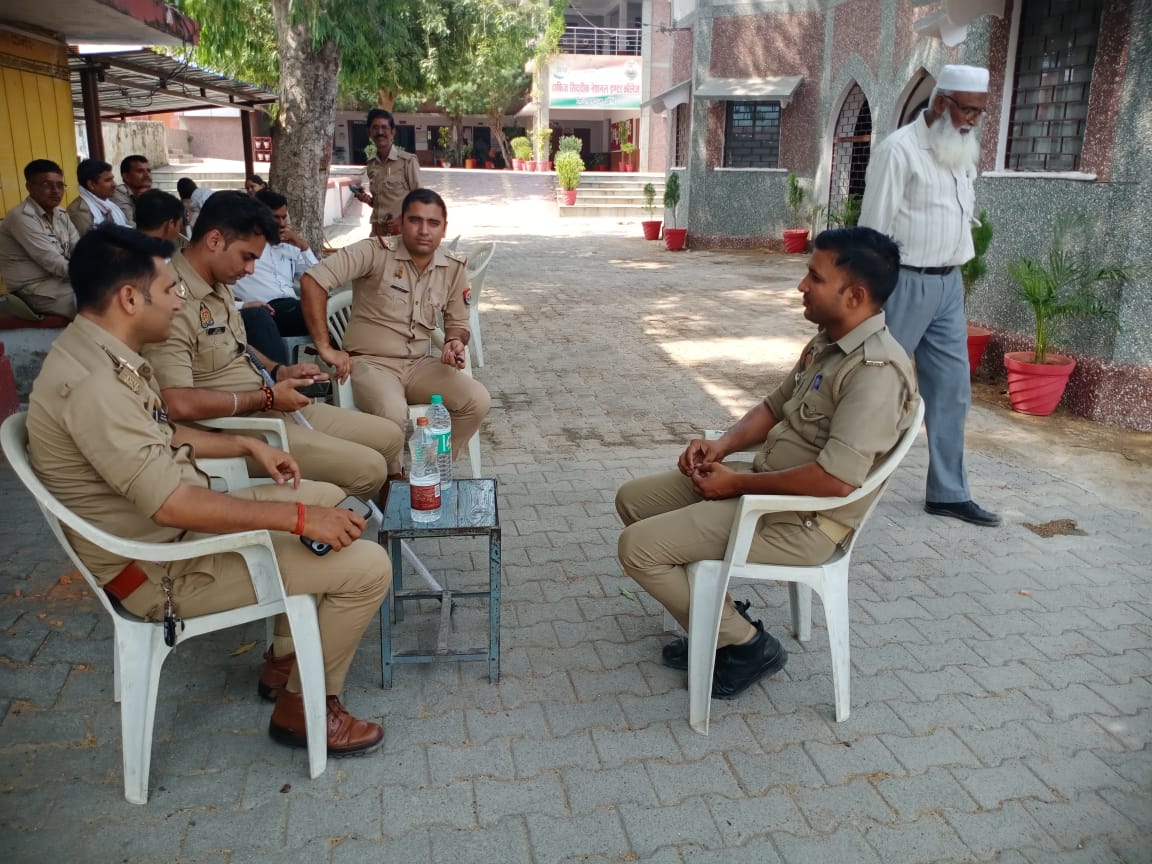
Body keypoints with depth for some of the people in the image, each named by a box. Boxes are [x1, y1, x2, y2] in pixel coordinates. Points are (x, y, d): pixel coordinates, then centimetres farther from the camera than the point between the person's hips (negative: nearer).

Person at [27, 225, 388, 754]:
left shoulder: (100, 352, 4)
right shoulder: (91, 384, -28)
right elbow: (172, 505, -33)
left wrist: (247, 446, 11)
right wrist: (297, 516, -27)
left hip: (177, 527, 10)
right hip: (163, 569, -10)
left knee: (331, 499, 18)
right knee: (368, 567, -15)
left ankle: (287, 655, 24)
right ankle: (302, 706, 6)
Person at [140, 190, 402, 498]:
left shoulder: (219, 286, 9)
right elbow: (179, 404, -31)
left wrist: (279, 372, 6)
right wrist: (266, 398, -19)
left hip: (275, 409, 10)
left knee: (390, 437, 8)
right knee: (368, 469, -18)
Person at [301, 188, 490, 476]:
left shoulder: (454, 267, 3)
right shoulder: (375, 251, -14)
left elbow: (457, 323, 16)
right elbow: (312, 280, -20)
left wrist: (454, 341, -10)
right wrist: (325, 347, -19)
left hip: (420, 364, 5)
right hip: (370, 362, -5)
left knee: (478, 400, -18)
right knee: (392, 414, -35)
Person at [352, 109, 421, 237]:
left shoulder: (408, 161, -6)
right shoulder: (371, 165, 11)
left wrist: (403, 219, -17)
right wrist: (368, 200, 1)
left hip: (402, 230, -5)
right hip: (377, 230, 5)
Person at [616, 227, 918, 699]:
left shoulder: (876, 371, -24)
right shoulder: (827, 340, 7)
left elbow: (836, 479, -31)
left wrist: (738, 483, -20)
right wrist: (723, 445, -1)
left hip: (802, 522, -10)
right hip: (767, 487, 10)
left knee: (639, 548, -15)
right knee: (633, 500, 11)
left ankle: (745, 644, 4)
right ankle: (718, 624, 17)